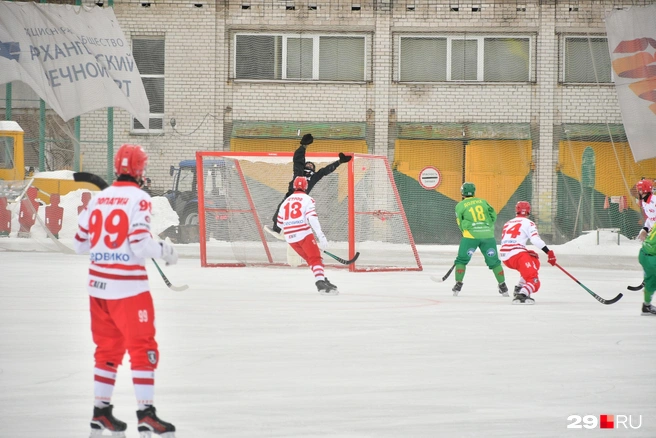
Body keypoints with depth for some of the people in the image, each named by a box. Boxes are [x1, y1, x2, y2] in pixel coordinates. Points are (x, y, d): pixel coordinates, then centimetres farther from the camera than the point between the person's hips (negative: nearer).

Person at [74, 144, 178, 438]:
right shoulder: (139, 199, -12)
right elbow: (141, 245, -19)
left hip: (98, 284, 6)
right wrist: (164, 251, -2)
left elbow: (81, 244, 11)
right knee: (143, 349, 0)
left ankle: (101, 413, 20)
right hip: (128, 288, -6)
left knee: (108, 348, 16)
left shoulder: (98, 199, 6)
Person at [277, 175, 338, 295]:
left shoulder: (286, 201, 19)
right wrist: (321, 237, -21)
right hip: (304, 234, -6)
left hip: (290, 237, 6)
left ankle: (322, 281, 19)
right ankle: (321, 283, -29)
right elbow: (312, 218, -15)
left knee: (310, 259, 19)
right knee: (316, 259, -10)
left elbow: (280, 223, 24)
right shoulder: (307, 199, 0)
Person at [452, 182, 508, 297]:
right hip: (488, 235, 3)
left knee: (462, 260, 9)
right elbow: (493, 216, 10)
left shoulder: (460, 205, 7)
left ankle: (458, 284, 0)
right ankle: (503, 286, 10)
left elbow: (460, 223, 9)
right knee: (494, 261, 11)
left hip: (471, 235, -3)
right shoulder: (483, 201, 14)